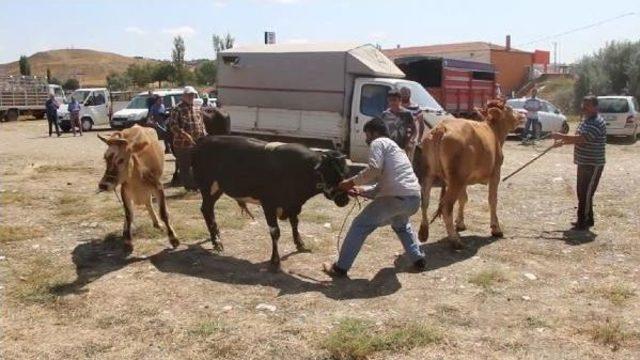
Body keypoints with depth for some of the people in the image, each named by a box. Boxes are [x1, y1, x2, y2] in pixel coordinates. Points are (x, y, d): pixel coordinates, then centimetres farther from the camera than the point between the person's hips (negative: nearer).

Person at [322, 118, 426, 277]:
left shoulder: (378, 143, 6)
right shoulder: (395, 147, 33)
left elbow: (374, 169, -13)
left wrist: (352, 182, -1)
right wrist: (361, 192, 22)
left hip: (397, 197, -9)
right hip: (414, 198, 9)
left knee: (360, 226, 3)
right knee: (401, 225, 39)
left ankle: (340, 267, 6)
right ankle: (418, 259, 31)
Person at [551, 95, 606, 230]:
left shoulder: (597, 123, -20)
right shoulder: (586, 120, 13)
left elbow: (580, 139, -31)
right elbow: (578, 138, 20)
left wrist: (561, 136, -27)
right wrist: (563, 141, 5)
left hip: (593, 165, -10)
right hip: (584, 163, 10)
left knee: (586, 193, -6)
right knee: (582, 192, 15)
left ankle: (583, 222, 1)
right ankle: (587, 219, 25)